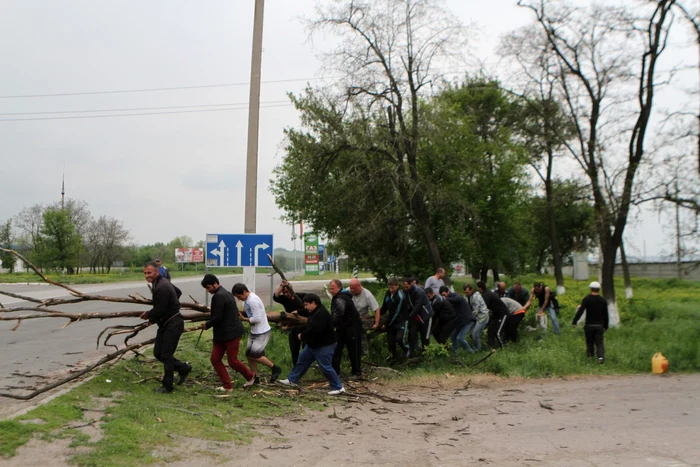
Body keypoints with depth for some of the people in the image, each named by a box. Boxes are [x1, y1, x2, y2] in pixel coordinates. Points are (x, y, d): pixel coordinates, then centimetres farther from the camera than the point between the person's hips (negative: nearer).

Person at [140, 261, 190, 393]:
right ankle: (183, 369, 26)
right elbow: (177, 292, 25)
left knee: (166, 355, -3)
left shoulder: (162, 288, -23)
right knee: (158, 353, 12)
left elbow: (159, 310, -24)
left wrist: (148, 315, -3)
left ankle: (167, 386, 11)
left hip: (173, 324, -10)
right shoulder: (161, 283, 9)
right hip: (165, 324, 10)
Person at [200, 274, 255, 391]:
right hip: (222, 334, 10)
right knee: (214, 359, 6)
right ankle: (227, 386, 11)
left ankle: (250, 376, 23)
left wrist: (207, 325, -5)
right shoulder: (226, 293, 14)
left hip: (231, 333, -10)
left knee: (232, 361, 0)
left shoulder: (218, 296, -18)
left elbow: (217, 317, -21)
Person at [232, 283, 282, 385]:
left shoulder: (253, 300, -24)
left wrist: (244, 319, -14)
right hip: (254, 331, 10)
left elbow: (257, 319, -26)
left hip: (262, 332, -10)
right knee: (249, 354, 10)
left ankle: (275, 368, 8)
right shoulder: (247, 300, 7)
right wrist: (241, 313, -3)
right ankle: (254, 378, 22)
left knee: (255, 355, -9)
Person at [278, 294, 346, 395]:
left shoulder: (321, 314, -25)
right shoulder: (315, 312, 10)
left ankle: (338, 387, 2)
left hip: (324, 346, -11)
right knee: (302, 360, 18)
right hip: (313, 344, 11)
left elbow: (313, 330, -30)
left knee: (326, 367, -8)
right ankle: (292, 380, 30)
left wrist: (302, 335, -16)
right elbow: (310, 327, 20)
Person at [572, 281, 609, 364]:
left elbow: (580, 311, -16)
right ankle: (601, 356, -17)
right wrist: (606, 326, 15)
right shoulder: (603, 300, 2)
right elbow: (606, 315, 6)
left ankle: (590, 355, 25)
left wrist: (574, 322, -13)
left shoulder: (586, 299, -8)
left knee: (589, 342, 13)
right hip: (600, 325, 2)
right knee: (599, 342, 3)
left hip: (589, 325, -2)